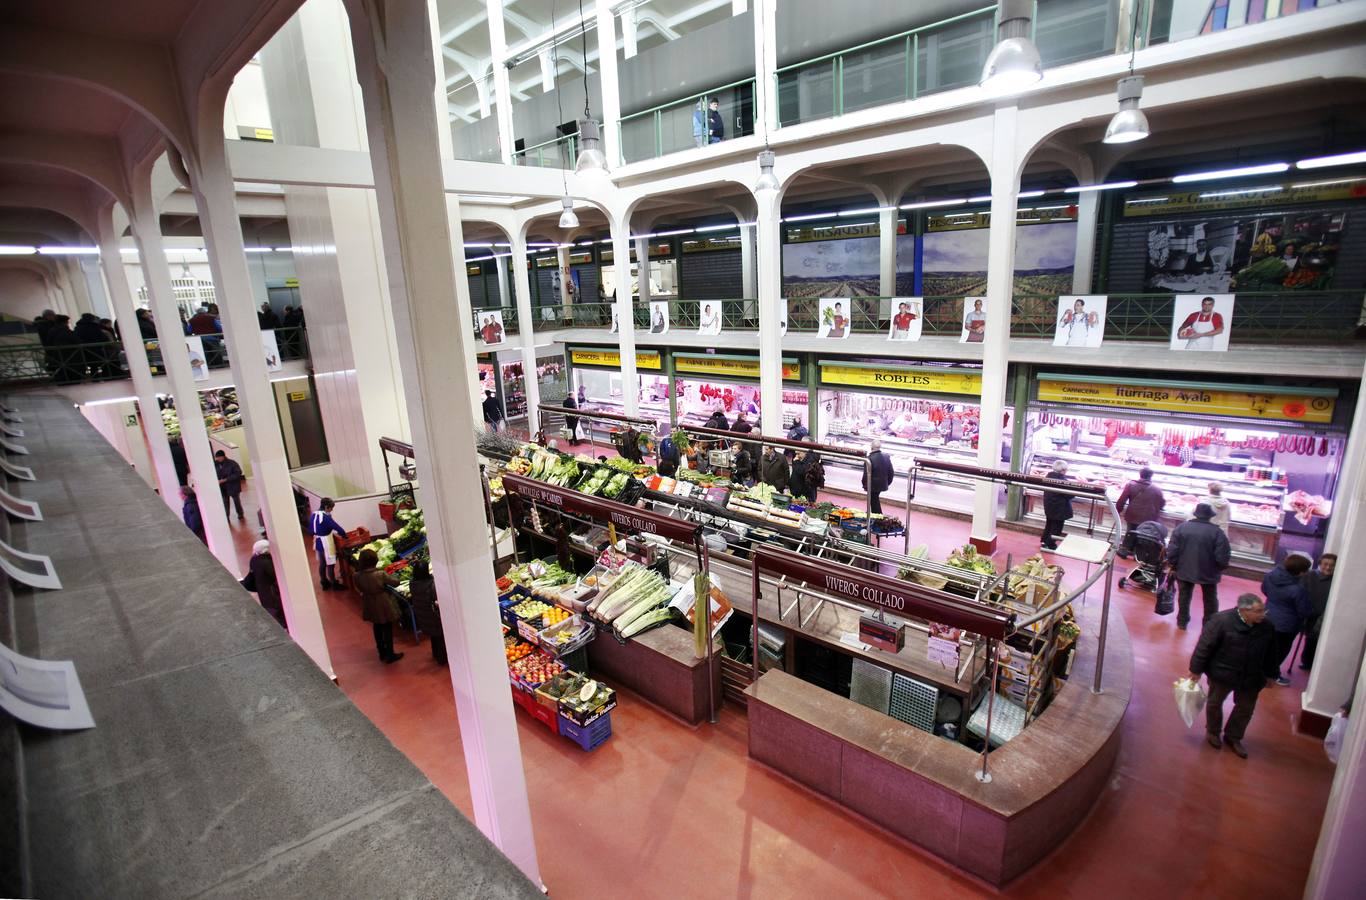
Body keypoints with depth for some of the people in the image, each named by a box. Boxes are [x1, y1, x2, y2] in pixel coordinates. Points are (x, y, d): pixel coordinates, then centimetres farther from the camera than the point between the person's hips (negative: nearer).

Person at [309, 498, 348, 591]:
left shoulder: (313, 515, 4)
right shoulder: (326, 517, -23)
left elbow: (311, 531, 14)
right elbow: (338, 528, -24)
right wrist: (344, 535, -8)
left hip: (317, 543, 8)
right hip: (326, 543, -8)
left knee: (322, 564, 18)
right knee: (330, 565, 2)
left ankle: (324, 583, 29)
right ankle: (334, 584, 11)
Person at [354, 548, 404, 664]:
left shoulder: (358, 576, -14)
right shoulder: (380, 574, -28)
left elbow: (360, 589, 3)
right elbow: (396, 582, -15)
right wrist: (389, 577, 4)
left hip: (370, 607, 5)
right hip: (384, 606, -5)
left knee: (377, 628, 22)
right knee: (388, 629, 11)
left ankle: (382, 653, 36)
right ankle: (390, 655, 21)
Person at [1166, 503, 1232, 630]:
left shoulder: (1182, 527, -9)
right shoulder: (1217, 532, -14)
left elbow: (1172, 550, -9)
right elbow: (1222, 556, -15)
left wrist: (1173, 565, 3)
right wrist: (1221, 567, 5)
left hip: (1184, 570, 1)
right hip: (1208, 572, -1)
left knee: (1184, 596, 16)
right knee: (1210, 600, 18)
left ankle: (1182, 622, 24)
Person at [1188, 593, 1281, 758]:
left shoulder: (1267, 627, -10)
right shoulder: (1222, 620, -26)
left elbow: (1270, 654, 7)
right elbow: (1205, 645, -19)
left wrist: (1270, 675, 15)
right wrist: (1196, 670, -15)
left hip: (1251, 678, 4)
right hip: (1221, 674, -4)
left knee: (1246, 708, 17)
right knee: (1215, 703, 16)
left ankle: (1233, 737, 39)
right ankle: (1212, 731, 41)